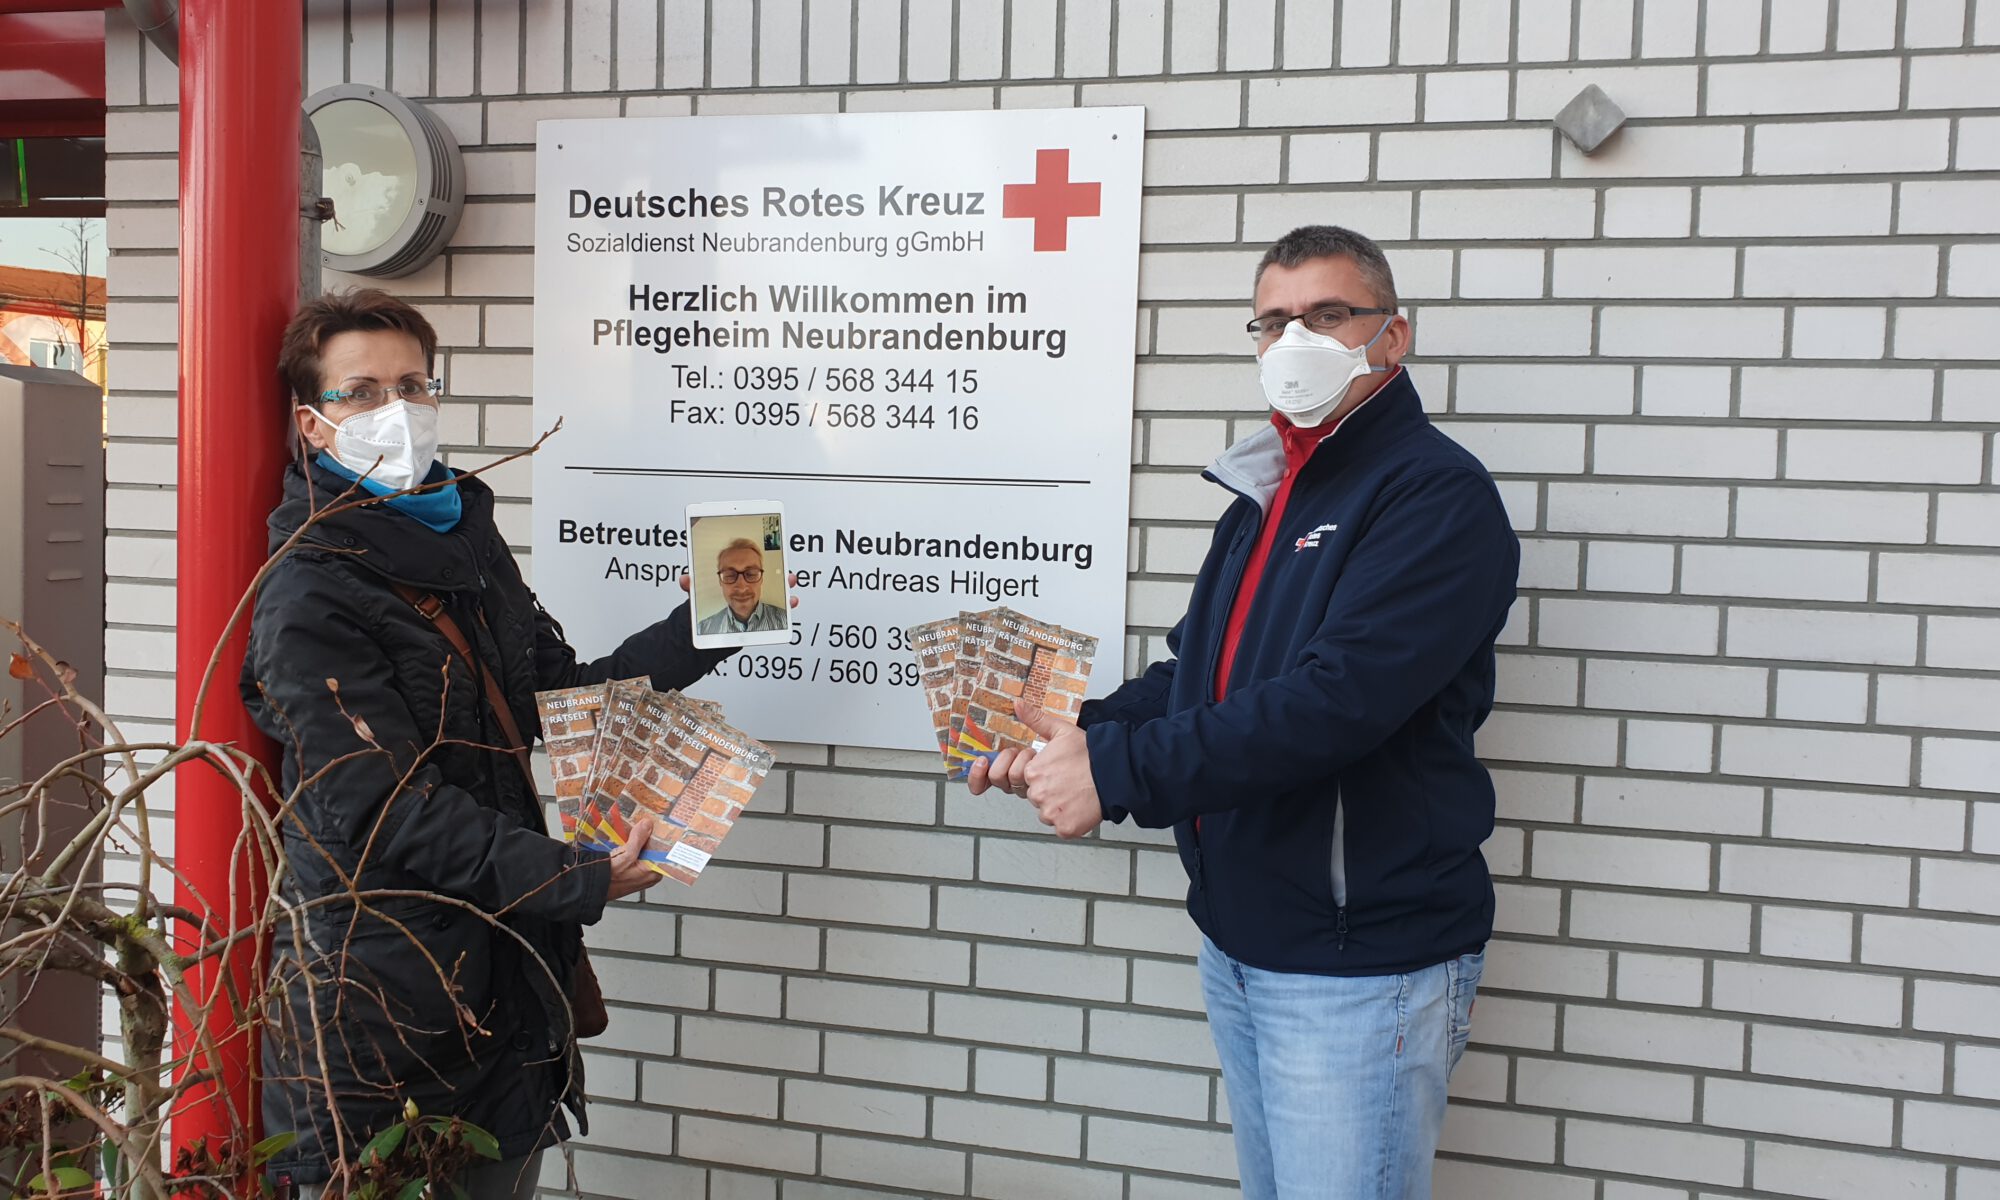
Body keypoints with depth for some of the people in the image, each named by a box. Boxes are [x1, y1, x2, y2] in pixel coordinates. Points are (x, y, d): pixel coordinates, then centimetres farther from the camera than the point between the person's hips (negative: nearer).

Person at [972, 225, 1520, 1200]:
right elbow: (1196, 674, 18)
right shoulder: (1265, 495, 14)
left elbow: (1337, 699, -27)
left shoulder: (1436, 494, -15)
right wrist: (1076, 737, 0)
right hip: (1237, 938, 8)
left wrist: (1117, 771, -25)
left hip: (1360, 963, -8)